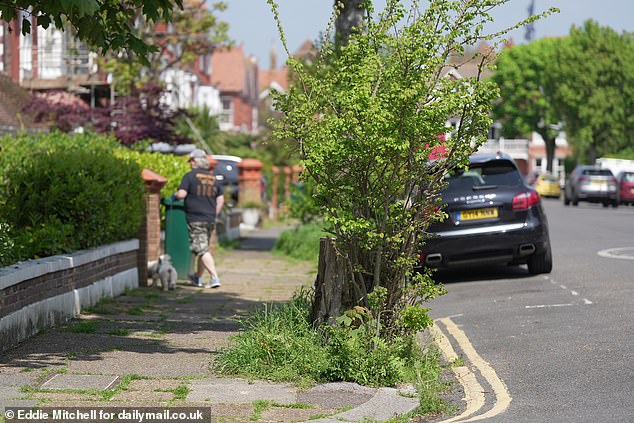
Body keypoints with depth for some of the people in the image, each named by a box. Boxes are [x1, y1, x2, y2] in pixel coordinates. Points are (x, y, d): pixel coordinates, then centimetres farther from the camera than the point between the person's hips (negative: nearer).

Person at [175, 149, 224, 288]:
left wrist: (175, 195, 6)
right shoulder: (213, 178, 12)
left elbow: (181, 194, -15)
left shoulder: (190, 176, -7)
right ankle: (198, 277, 31)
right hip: (210, 220, 6)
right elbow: (220, 200, 12)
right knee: (203, 248, 18)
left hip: (196, 219, -6)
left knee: (202, 250, -8)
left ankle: (215, 278, -19)